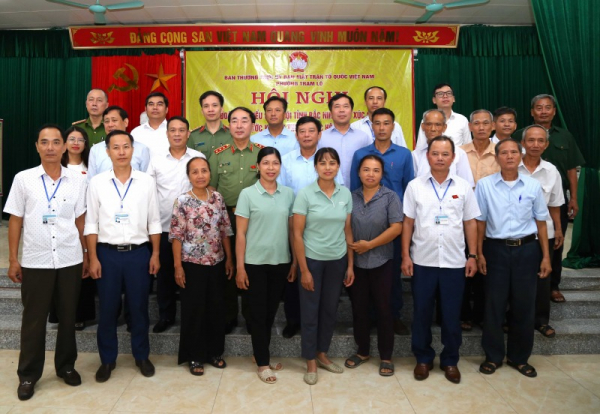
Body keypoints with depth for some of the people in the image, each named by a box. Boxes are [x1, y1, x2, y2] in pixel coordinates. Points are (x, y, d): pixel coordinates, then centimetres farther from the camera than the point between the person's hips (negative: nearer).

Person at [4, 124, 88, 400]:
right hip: (35, 261, -1)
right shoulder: (23, 179, 0)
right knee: (33, 319, 8)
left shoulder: (77, 180, 2)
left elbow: (80, 221, 7)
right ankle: (28, 375, 23)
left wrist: (86, 255, 5)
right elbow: (15, 221, 3)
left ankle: (66, 366, 29)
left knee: (68, 317, 12)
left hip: (70, 260, 1)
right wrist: (13, 260, 0)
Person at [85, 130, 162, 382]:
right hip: (107, 253, 0)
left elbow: (154, 222, 4)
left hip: (138, 253, 0)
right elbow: (91, 224, 1)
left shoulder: (146, 181, 1)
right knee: (107, 308, 9)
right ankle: (107, 359, 27)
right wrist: (93, 258, -3)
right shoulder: (97, 182, 0)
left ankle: (141, 356, 28)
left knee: (139, 307, 10)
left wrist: (155, 254, 0)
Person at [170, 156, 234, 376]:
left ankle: (214, 352, 30)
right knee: (194, 310, 7)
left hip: (216, 262, 4)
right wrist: (178, 266, -11)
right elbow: (176, 236, -9)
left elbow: (225, 231, 7)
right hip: (192, 264, -4)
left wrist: (229, 258, 5)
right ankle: (195, 356, 22)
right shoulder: (182, 201, -9)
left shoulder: (218, 198, 3)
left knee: (216, 308, 13)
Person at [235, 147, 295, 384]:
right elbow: (240, 233, -6)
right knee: (258, 313, 6)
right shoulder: (247, 194, -5)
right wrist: (240, 267, -9)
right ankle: (262, 363, 19)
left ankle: (263, 355, 32)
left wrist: (295, 263, 5)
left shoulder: (288, 194, 3)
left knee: (271, 312, 14)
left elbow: (292, 231, 7)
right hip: (255, 263, -3)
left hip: (281, 262, 3)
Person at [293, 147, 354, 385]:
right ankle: (310, 362, 23)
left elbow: (347, 231, 6)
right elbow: (297, 234, -10)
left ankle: (322, 354, 34)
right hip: (312, 259, -3)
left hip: (337, 260, 4)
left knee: (330, 310, 14)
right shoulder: (305, 194, -11)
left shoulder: (345, 194, 1)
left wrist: (350, 265, 4)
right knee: (310, 311, 7)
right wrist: (304, 270, -12)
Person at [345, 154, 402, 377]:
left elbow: (396, 227, -13)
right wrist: (348, 249, -9)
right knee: (359, 308, 11)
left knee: (383, 309, 5)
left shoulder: (390, 197, -5)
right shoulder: (351, 197, 4)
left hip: (381, 262, -2)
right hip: (356, 262, 3)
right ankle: (362, 351, 29)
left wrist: (370, 244, -15)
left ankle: (386, 357, 20)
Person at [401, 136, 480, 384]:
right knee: (422, 312, 9)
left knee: (452, 314, 10)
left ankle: (450, 360, 27)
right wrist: (405, 255, -3)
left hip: (454, 261, 1)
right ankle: (423, 358, 26)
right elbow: (408, 223, 1)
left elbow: (470, 223, 7)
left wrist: (472, 255, 1)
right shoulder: (415, 186, 1)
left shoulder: (463, 187, 4)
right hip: (422, 261, 0)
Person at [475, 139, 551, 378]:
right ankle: (493, 356, 22)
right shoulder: (485, 185, -2)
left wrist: (546, 256, 4)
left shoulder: (533, 186, 2)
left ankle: (519, 357, 27)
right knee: (494, 304, 5)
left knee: (524, 305, 8)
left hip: (526, 249, 2)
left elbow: (541, 222, 6)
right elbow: (480, 221, 1)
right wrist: (479, 253, -2)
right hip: (496, 249, -1)